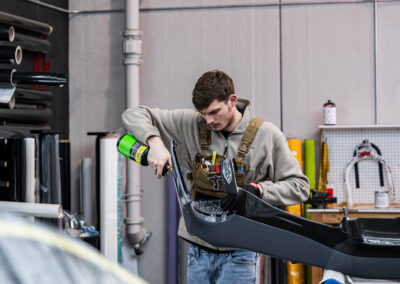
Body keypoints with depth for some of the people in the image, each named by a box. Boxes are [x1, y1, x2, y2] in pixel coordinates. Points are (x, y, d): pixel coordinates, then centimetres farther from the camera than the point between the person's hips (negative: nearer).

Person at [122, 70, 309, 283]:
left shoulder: (266, 135, -4)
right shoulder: (191, 124, 1)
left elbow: (299, 187, -2)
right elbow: (134, 116, 5)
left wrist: (256, 189, -18)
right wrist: (154, 141, -16)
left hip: (238, 252, -3)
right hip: (198, 248, 3)